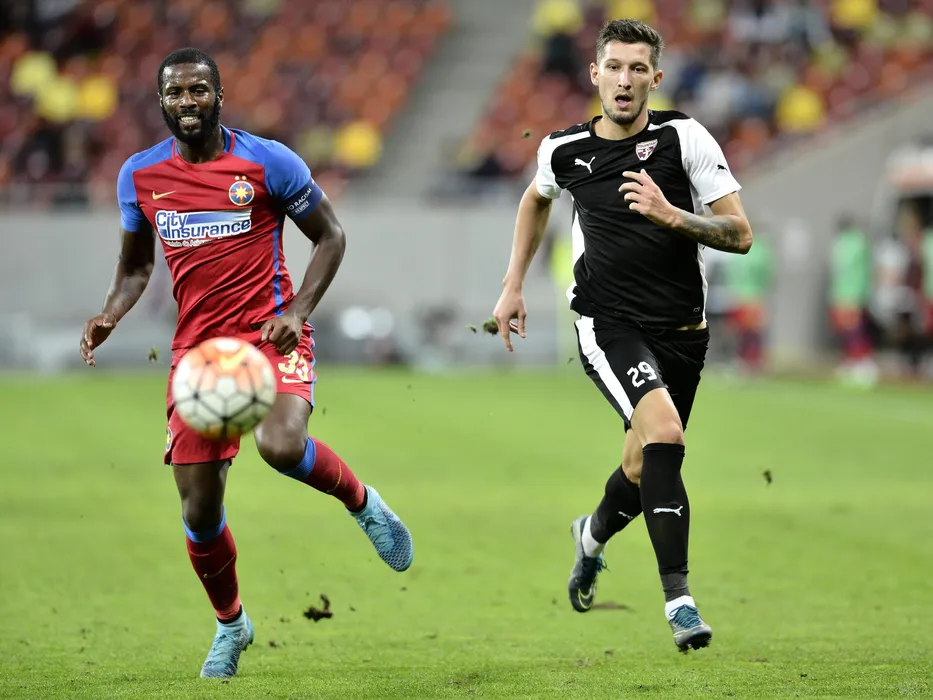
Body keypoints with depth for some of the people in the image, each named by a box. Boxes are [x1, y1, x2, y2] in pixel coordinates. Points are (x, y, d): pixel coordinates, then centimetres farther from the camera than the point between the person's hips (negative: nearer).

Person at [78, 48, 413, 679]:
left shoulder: (268, 162, -6)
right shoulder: (140, 175, 5)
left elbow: (331, 236, 2)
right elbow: (136, 264, 19)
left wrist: (298, 311, -13)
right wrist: (111, 314, -2)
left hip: (271, 336, -4)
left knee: (281, 445, -33)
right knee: (199, 510, 1)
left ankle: (361, 501, 0)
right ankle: (230, 625, 28)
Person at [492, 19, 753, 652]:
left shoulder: (684, 137, -6)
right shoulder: (565, 150, 1)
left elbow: (741, 234, -9)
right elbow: (537, 198, 26)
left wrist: (671, 216, -24)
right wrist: (514, 285, 23)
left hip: (681, 330, 1)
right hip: (608, 324, -1)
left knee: (644, 471, 13)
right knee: (664, 431, -27)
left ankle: (594, 534, 50)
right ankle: (679, 599, -24)